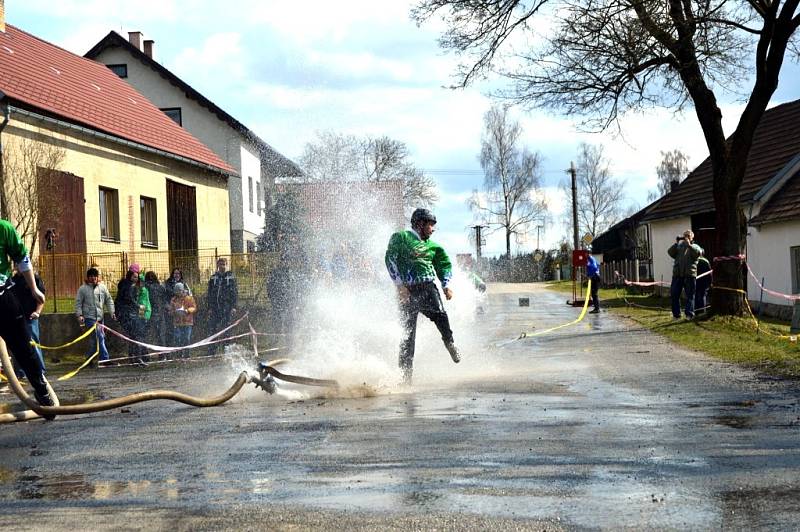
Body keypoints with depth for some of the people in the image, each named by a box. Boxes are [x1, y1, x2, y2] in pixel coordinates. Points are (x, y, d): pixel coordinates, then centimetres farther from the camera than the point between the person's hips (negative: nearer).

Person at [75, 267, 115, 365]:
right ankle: (105, 358, -9)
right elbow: (78, 303, 0)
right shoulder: (83, 289, 0)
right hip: (89, 317, -5)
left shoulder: (102, 287, 10)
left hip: (100, 317, 5)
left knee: (95, 339, 8)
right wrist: (79, 315, -10)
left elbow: (109, 300, 13)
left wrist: (112, 312, 3)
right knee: (99, 337, -12)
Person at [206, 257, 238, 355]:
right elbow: (209, 294, 11)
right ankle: (211, 352, 2)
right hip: (214, 308, 2)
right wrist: (209, 307, 3)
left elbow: (235, 293, 2)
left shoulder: (231, 277, 4)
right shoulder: (213, 278, 11)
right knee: (212, 329, -1)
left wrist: (234, 307, -7)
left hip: (226, 308, -2)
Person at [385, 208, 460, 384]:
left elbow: (444, 264, 26)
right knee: (408, 331, -4)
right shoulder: (400, 237, 5)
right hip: (407, 290, -4)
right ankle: (406, 369, 3)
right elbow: (390, 259, -4)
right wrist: (400, 285, -13)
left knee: (440, 314, -25)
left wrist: (446, 286, 10)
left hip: (427, 286, 4)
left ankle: (450, 343, -2)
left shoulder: (431, 246, 23)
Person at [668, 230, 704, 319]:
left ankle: (689, 313, -1)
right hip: (677, 274, 3)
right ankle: (676, 314, 8)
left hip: (690, 274, -2)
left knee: (690, 295, -3)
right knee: (674, 294, 1)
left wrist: (689, 245, -17)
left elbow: (699, 252, -9)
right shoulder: (679, 246, 19)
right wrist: (676, 243, -7)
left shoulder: (694, 246, 12)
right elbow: (670, 252, 4)